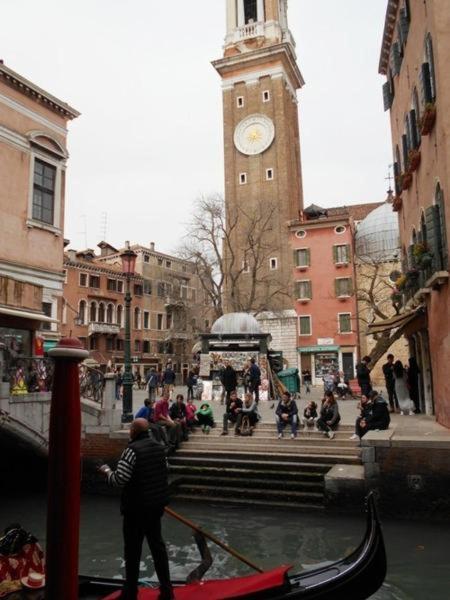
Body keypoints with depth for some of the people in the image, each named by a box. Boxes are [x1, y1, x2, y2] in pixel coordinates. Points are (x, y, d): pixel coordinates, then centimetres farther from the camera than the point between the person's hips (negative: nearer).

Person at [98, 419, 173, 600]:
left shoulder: (132, 450, -19)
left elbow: (119, 480, -20)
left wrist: (106, 471, -3)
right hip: (156, 505, 7)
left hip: (136, 508, -7)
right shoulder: (160, 448, 5)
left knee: (133, 550, 7)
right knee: (157, 544, 17)